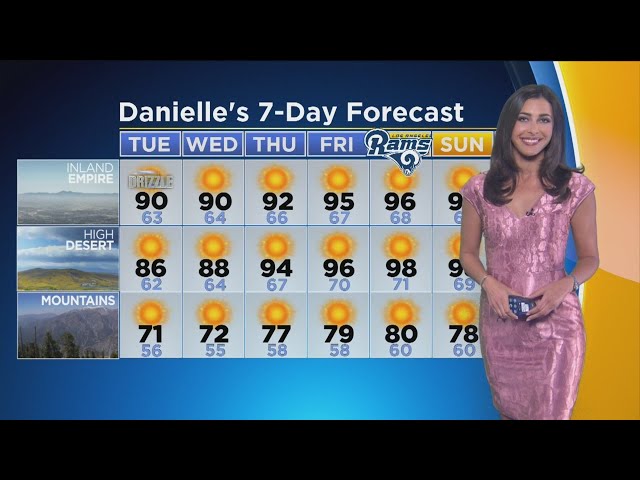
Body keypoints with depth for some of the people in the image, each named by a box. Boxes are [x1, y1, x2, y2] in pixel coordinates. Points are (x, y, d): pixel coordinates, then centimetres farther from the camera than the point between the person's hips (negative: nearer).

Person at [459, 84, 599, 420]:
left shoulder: (575, 187, -4)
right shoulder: (480, 189, -1)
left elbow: (589, 257, 3)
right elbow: (468, 253, 7)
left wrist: (565, 285, -16)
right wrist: (489, 283, -12)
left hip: (556, 321, -2)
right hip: (500, 321, 2)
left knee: (552, 413, 1)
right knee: (509, 410, 17)